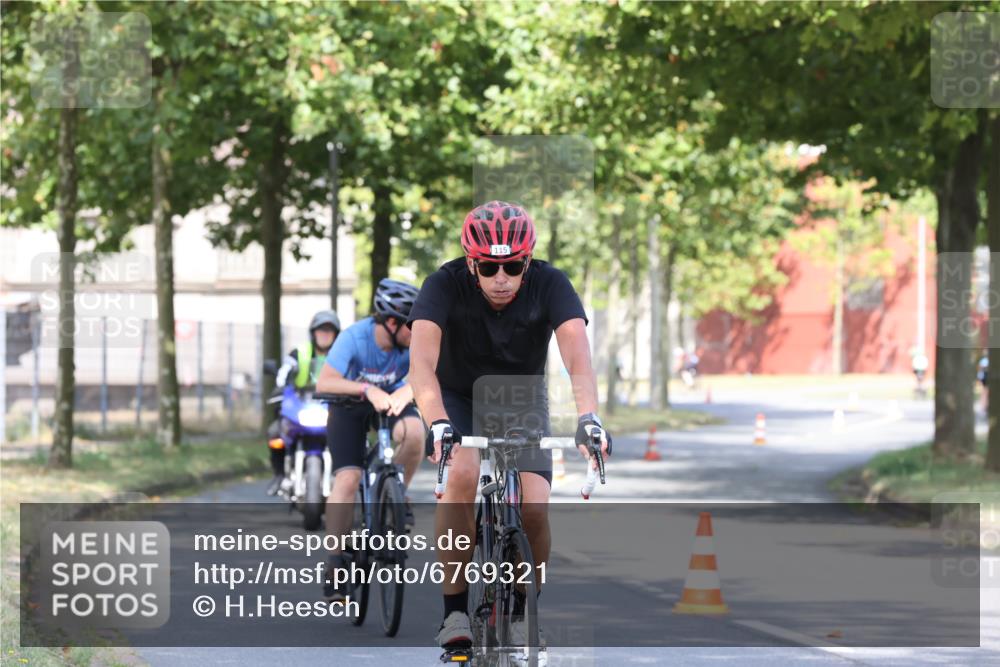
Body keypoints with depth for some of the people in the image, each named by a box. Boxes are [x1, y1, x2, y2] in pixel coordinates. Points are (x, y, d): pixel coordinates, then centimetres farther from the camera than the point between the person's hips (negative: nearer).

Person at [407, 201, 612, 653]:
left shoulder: (549, 284, -24)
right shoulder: (446, 285, -26)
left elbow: (577, 357, -36)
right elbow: (422, 362, -38)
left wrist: (588, 419, -54)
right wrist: (438, 424, -55)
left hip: (523, 404, 1)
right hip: (459, 400, -1)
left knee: (533, 508, -19)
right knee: (463, 475, -31)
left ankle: (520, 613, 6)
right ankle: (454, 611, -20)